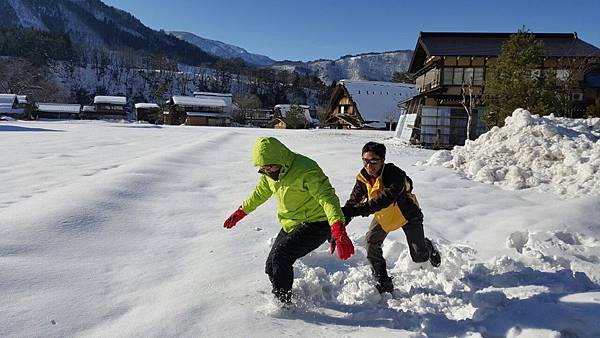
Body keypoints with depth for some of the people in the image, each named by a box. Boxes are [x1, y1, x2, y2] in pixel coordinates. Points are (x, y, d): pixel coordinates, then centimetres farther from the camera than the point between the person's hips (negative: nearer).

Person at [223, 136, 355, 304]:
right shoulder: (270, 174, -2)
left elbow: (327, 197, -36)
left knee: (280, 256, -21)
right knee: (271, 267, 6)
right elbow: (260, 193, 18)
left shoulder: (305, 170, -27)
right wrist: (239, 213, 22)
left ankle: (283, 303, -3)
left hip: (316, 225, -8)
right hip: (291, 225, 8)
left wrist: (339, 233, -49)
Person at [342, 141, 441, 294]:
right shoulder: (363, 178, -18)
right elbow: (353, 202, -17)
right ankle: (384, 283, 2)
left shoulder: (395, 175, -37)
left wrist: (358, 210, -60)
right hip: (383, 216, 5)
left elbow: (384, 199, -51)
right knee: (371, 242, -14)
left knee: (419, 257, 1)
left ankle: (428, 247, 41)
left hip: (407, 214, -4)